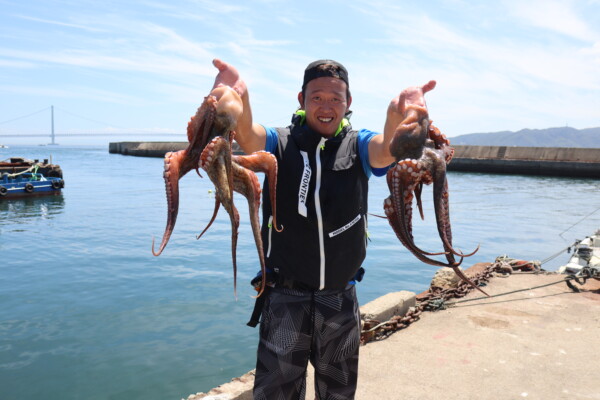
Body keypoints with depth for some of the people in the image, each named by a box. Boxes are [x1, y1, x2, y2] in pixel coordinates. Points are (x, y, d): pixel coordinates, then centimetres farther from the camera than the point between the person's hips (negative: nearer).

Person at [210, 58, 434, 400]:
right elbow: (248, 136, -26)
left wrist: (398, 117, -48)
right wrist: (239, 101, -50)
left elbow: (386, 150, -24)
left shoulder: (358, 146, -2)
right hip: (286, 297, -2)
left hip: (341, 298, 2)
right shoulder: (280, 143, -5)